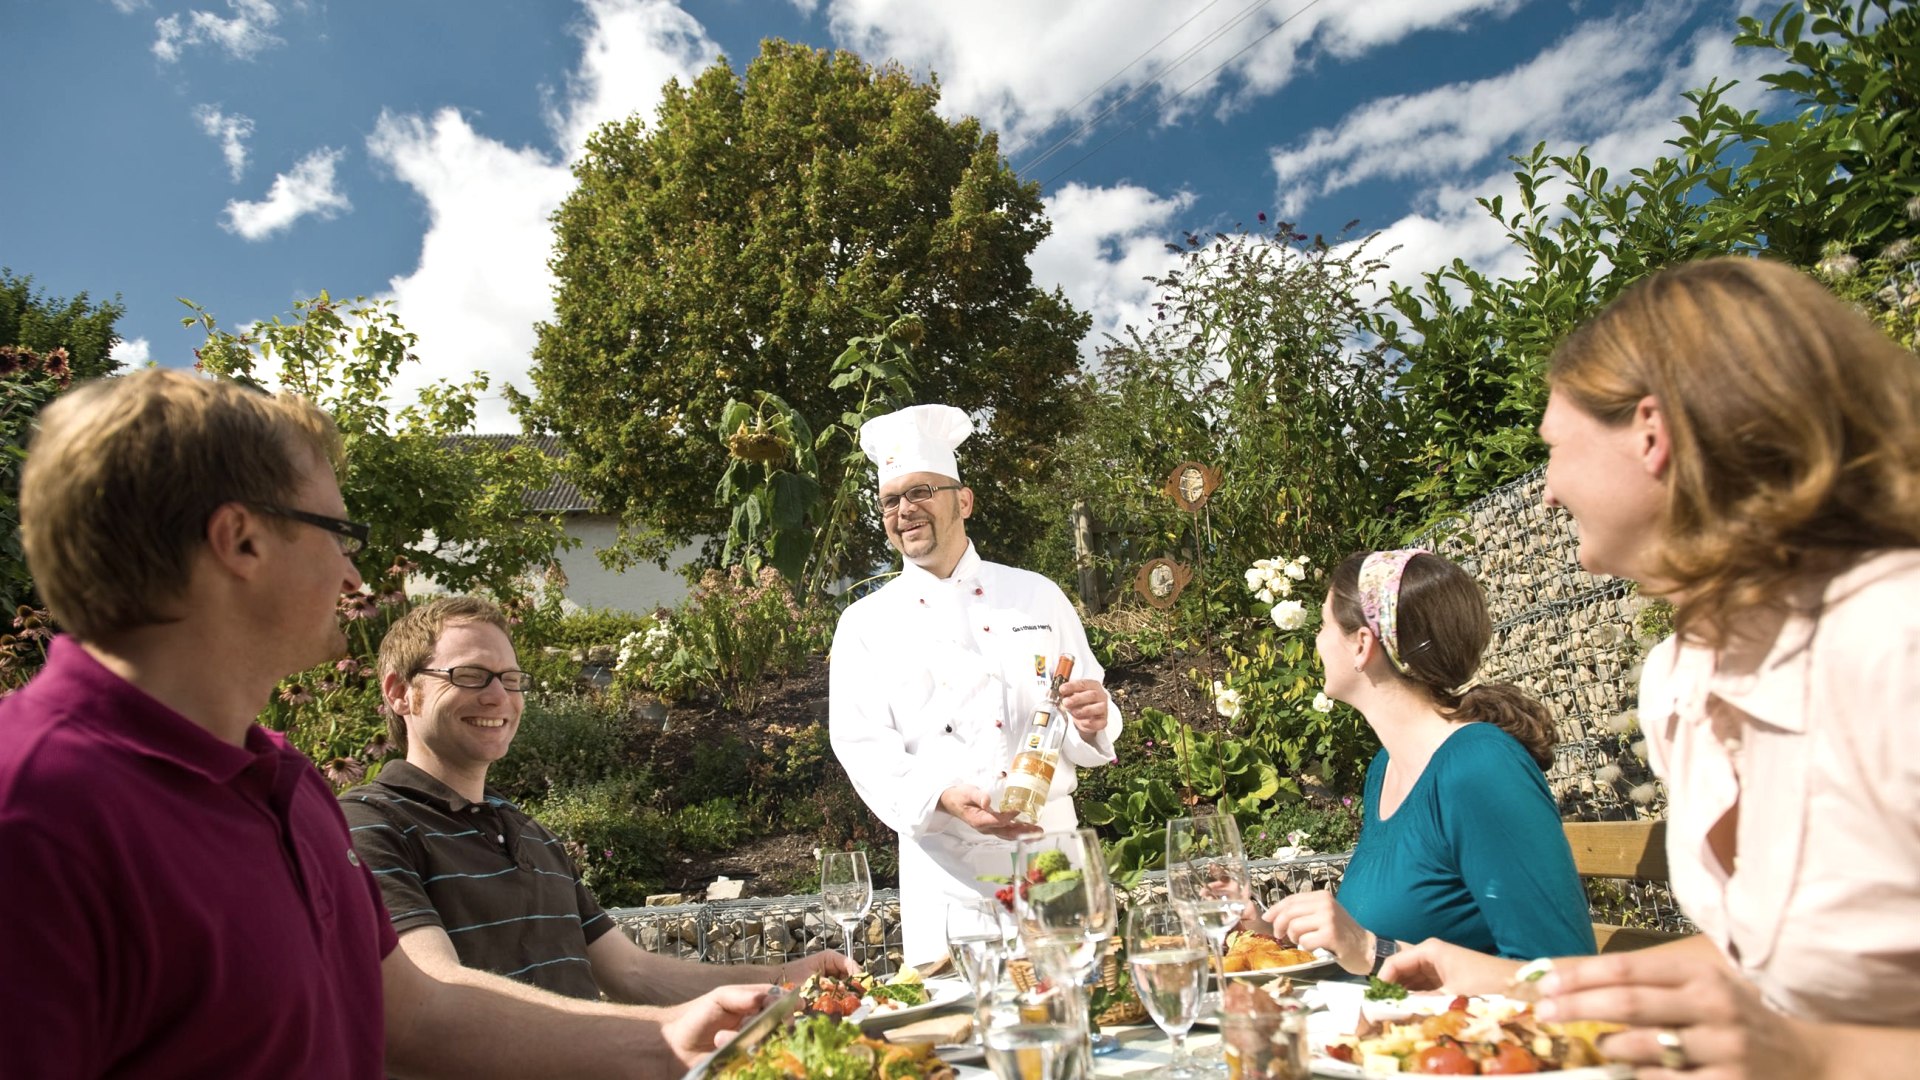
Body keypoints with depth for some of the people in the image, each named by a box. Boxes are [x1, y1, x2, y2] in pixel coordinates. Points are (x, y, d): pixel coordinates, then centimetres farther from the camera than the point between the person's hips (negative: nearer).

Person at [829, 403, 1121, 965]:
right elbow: (863, 746, -4)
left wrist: (1091, 725, -14)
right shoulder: (867, 623, 5)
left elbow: (1086, 730, 10)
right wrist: (944, 798, -22)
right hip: (942, 868, -1)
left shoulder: (1037, 596, 8)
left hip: (1048, 843, 1)